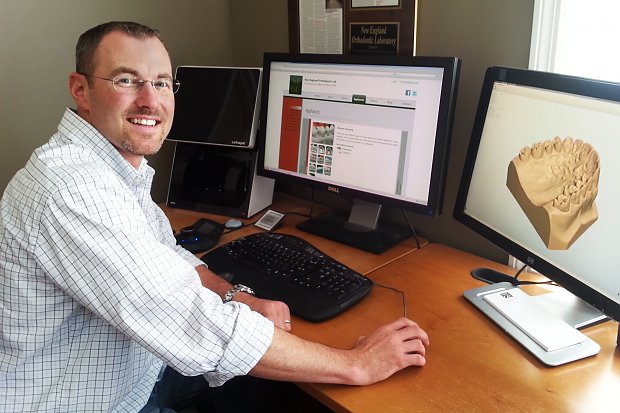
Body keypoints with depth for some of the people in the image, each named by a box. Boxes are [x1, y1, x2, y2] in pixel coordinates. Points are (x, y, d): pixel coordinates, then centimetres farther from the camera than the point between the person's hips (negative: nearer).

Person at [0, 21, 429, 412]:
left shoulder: (121, 165, 0)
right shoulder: (71, 190, -32)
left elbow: (165, 256, 11)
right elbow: (198, 332, -35)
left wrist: (238, 299, -8)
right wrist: (356, 364, -26)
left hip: (135, 375, 8)